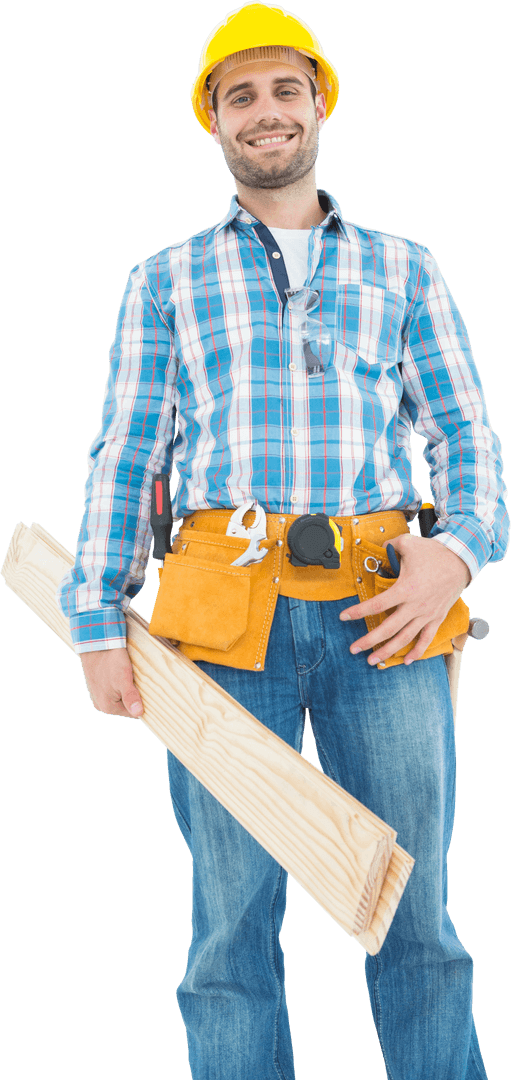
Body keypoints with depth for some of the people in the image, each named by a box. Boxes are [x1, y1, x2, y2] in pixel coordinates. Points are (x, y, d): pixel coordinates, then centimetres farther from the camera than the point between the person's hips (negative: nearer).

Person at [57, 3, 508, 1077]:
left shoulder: (403, 270, 17)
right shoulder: (166, 282, 17)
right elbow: (124, 457, 10)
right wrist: (98, 625, 0)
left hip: (383, 619, 0)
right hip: (225, 628, 0)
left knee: (414, 919, 2)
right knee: (233, 924, 1)